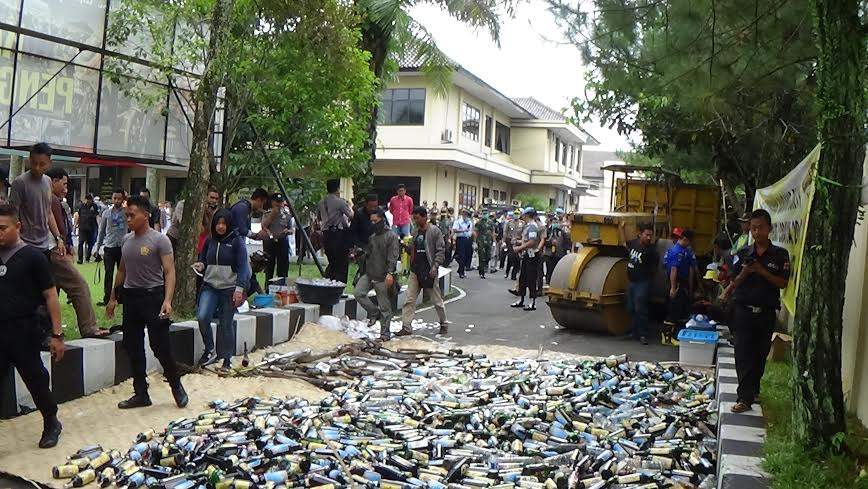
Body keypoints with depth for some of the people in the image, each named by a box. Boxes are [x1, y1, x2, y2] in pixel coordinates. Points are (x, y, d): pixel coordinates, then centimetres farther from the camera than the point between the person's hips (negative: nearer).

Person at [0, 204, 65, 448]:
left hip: (23, 331, -4)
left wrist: (57, 335, -8)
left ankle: (51, 424, 29)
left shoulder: (32, 256, -5)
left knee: (36, 381, 8)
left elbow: (50, 296, -5)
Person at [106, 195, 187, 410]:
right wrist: (113, 298, 20)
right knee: (133, 348, 9)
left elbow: (169, 272, -14)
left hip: (152, 296, -7)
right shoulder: (127, 240, 12)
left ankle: (176, 386, 15)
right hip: (130, 297, 7)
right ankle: (141, 394, 19)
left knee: (160, 347, -5)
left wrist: (167, 300, -25)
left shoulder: (159, 240, -9)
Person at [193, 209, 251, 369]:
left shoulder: (237, 242, -4)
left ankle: (226, 357, 18)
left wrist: (239, 289, -15)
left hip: (229, 288, -3)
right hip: (210, 286, 3)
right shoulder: (210, 241, 10)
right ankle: (209, 350, 3)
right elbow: (203, 260, 22)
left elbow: (242, 266, -7)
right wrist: (200, 266, -2)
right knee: (202, 317, -16)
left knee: (226, 323, 3)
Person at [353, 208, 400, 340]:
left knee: (385, 307, 0)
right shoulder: (371, 237, 16)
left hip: (382, 277, -6)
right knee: (357, 292, -13)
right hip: (368, 274, 6)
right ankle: (374, 312, 7)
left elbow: (393, 257, -14)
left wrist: (390, 273, -23)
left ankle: (385, 332, 11)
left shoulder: (392, 236, -6)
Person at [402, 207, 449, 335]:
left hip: (429, 271, -6)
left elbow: (441, 250, -11)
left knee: (437, 300, 6)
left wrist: (435, 266, -19)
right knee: (409, 300, 0)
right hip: (415, 270, 6)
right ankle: (407, 327, 3)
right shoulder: (416, 231, 12)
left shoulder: (434, 231, -8)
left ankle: (444, 324, 23)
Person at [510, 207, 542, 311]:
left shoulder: (532, 226, -17)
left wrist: (519, 248, -18)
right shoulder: (527, 226, 14)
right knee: (522, 278, 14)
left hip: (532, 256, -10)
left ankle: (533, 303, 2)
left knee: (531, 279, -4)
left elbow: (531, 242, -25)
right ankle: (520, 300, 23)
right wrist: (519, 247, 8)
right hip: (526, 255, 10)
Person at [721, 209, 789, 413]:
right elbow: (733, 283, 3)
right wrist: (744, 273, -18)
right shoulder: (742, 254, 3)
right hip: (744, 311, 0)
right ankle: (745, 397, -5)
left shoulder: (780, 255, 2)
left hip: (766, 312, 0)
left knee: (760, 354, 10)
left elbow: (783, 283, -5)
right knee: (743, 355, -5)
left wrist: (762, 271, -16)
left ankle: (753, 389, 28)